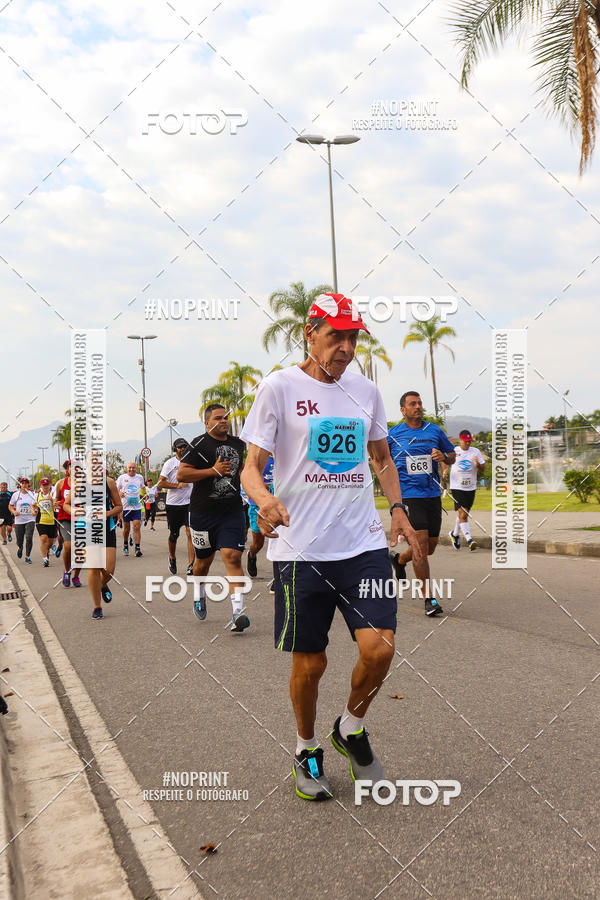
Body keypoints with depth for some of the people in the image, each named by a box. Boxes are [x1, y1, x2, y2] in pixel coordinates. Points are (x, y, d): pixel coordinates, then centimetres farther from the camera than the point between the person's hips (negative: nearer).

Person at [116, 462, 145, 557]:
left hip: (136, 506, 1)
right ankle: (125, 545, 29)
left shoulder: (140, 477, 10)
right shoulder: (122, 477, 3)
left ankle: (137, 548, -10)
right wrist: (119, 493, -15)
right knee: (126, 528, 6)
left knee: (137, 527, -10)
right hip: (125, 506, -1)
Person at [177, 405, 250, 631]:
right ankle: (199, 594, 43)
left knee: (233, 557, -13)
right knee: (203, 560, 13)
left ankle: (238, 611, -17)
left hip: (232, 512, 2)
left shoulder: (238, 444, 12)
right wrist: (213, 471, -17)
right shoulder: (199, 444, -6)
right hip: (203, 512, -2)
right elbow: (181, 474, -12)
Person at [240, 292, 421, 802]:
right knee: (310, 662, 4)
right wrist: (265, 500, -26)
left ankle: (351, 729, 21)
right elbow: (252, 466, -5)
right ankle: (307, 750, 32)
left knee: (380, 648, -10)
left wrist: (398, 508, 12)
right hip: (300, 548, -3)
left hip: (363, 543, 3)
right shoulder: (280, 387, -3)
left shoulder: (365, 390, 11)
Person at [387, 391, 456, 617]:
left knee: (431, 545, 9)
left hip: (432, 494, 4)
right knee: (421, 542, -14)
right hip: (408, 494, -4)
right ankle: (427, 598, -8)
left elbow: (452, 454, 18)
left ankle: (400, 559, 41)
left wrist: (443, 457, -4)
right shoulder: (393, 434, 3)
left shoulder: (434, 430, 9)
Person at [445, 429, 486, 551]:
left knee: (464, 513, 14)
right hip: (457, 487, -3)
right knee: (463, 514, -16)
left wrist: (478, 465, -18)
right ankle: (469, 539, -18)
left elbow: (483, 469, 4)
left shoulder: (476, 452, 3)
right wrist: (445, 470, -1)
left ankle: (455, 534, 37)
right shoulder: (453, 451, 0)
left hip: (471, 487, 3)